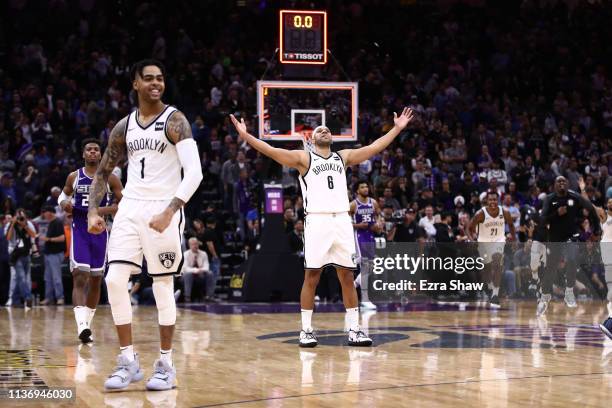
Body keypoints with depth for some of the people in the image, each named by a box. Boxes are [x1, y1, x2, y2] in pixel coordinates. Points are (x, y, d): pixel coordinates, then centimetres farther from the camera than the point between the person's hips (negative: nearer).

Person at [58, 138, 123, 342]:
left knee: (95, 280, 9)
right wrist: (64, 203, -4)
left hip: (100, 232, 1)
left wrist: (105, 210, -17)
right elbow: (64, 194, 20)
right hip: (79, 231, -1)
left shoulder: (110, 178, -1)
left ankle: (88, 324, 26)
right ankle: (82, 326, -26)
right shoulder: (74, 177, 4)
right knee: (80, 277, -16)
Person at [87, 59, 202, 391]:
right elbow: (103, 172, 18)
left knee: (162, 285, 0)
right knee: (114, 280, -5)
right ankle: (128, 361, 6)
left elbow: (194, 173, -17)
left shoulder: (175, 121, -6)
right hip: (130, 208, 5)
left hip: (163, 210, -5)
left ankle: (166, 364, 11)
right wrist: (93, 211, 3)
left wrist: (169, 212, -26)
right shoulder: (124, 126, 10)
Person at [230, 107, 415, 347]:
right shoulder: (304, 158, 6)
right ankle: (306, 330, 6)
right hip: (317, 220, -3)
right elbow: (272, 151, -6)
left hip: (342, 221, 3)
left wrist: (397, 128, 16)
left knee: (347, 276, 4)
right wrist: (246, 136, -18)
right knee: (311, 276, -2)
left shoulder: (344, 156, 19)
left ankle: (354, 330, 9)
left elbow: (375, 147, 19)